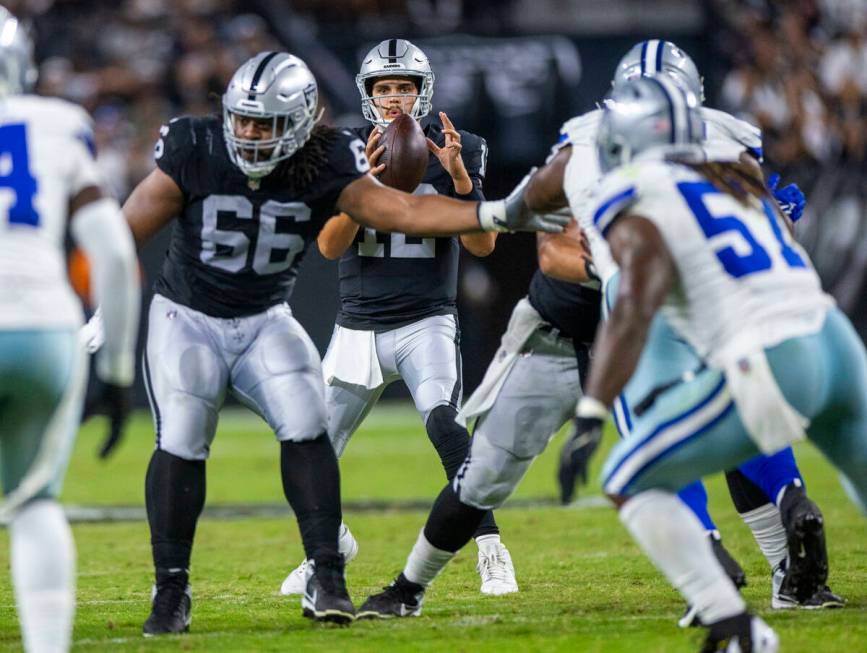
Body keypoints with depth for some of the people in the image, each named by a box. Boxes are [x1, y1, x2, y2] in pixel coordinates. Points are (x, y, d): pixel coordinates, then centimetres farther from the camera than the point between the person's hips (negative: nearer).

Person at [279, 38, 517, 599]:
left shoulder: (456, 151, -2)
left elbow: (483, 245, -9)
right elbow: (328, 246, -10)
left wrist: (459, 178, -23)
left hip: (426, 323, -3)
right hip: (358, 327, 3)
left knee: (442, 422, -30)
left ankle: (491, 549, -22)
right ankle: (332, 544, 38)